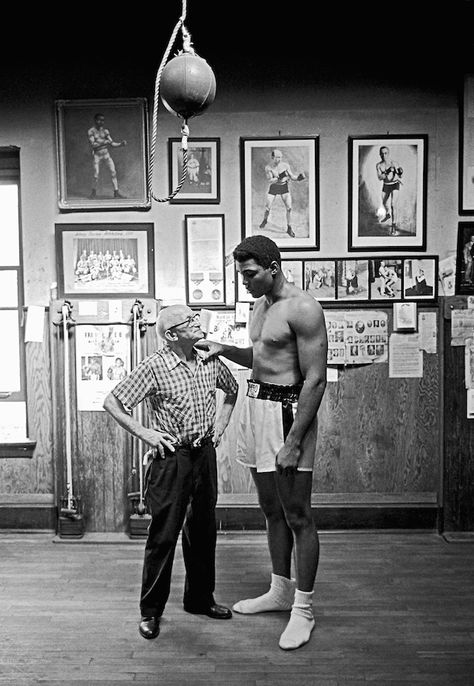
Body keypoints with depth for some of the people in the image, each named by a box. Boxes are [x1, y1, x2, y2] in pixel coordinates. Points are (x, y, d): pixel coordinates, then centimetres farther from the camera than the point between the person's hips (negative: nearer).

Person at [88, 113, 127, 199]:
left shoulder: (105, 131, 5)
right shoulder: (91, 131, -6)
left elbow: (112, 143, 3)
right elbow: (93, 144, -17)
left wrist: (121, 144, -14)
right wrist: (104, 142, -26)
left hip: (106, 154, 3)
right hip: (96, 155, -3)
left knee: (113, 172, -8)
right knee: (96, 175, -4)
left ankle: (116, 192, -5)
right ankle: (94, 191, 19)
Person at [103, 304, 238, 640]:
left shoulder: (211, 363, 2)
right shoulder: (154, 367, -13)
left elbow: (232, 389, 22)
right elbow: (112, 402, -10)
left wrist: (221, 422, 12)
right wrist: (143, 432, -12)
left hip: (205, 453, 5)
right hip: (171, 457, -5)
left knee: (203, 530, 16)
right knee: (163, 535, 4)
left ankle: (200, 598, 35)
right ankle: (151, 611, 22)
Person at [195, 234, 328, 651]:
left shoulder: (302, 309, -15)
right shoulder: (261, 304, 14)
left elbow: (315, 379, -18)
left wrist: (294, 441, -20)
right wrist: (225, 350, 9)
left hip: (287, 411, -9)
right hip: (256, 405, 9)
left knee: (297, 515, 2)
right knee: (272, 510, 18)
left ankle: (303, 609, 18)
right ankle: (281, 591, 35)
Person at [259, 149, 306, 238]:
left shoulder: (285, 165, -12)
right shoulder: (268, 167, -16)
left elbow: (292, 177, -8)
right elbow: (270, 180, -27)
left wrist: (299, 177, -29)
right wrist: (279, 178, -44)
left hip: (284, 187, 1)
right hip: (273, 188, -1)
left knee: (289, 208, -9)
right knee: (267, 207, 3)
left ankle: (289, 228, 3)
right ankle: (265, 220, 38)